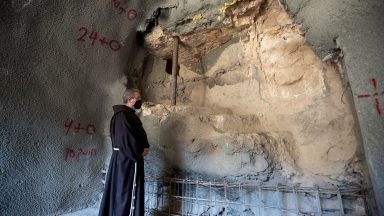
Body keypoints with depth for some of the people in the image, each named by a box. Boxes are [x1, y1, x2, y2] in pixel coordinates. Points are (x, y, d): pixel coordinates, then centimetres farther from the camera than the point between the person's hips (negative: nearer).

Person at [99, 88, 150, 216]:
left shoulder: (130, 114, 14)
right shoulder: (122, 115, -18)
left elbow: (139, 134, 15)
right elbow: (127, 138, -25)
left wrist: (145, 146, -1)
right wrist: (140, 151, -12)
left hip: (131, 157, 10)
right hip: (127, 159, -10)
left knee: (130, 189, 20)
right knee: (125, 190, 2)